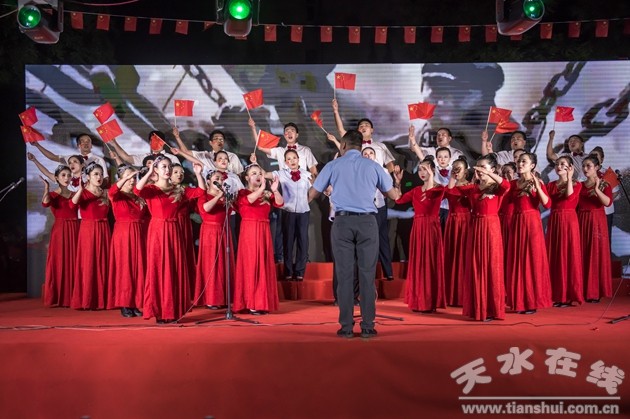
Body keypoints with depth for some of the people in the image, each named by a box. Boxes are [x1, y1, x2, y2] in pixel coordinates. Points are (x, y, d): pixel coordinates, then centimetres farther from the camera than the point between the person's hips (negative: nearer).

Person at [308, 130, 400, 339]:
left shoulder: (333, 166, 7)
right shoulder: (373, 166, 9)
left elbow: (311, 195, 13)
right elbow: (394, 195, 16)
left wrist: (326, 190, 35)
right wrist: (396, 190, 40)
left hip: (342, 222, 0)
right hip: (367, 222, 0)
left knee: (344, 275, 3)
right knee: (367, 275, 3)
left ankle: (346, 327, 4)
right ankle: (367, 326, 3)